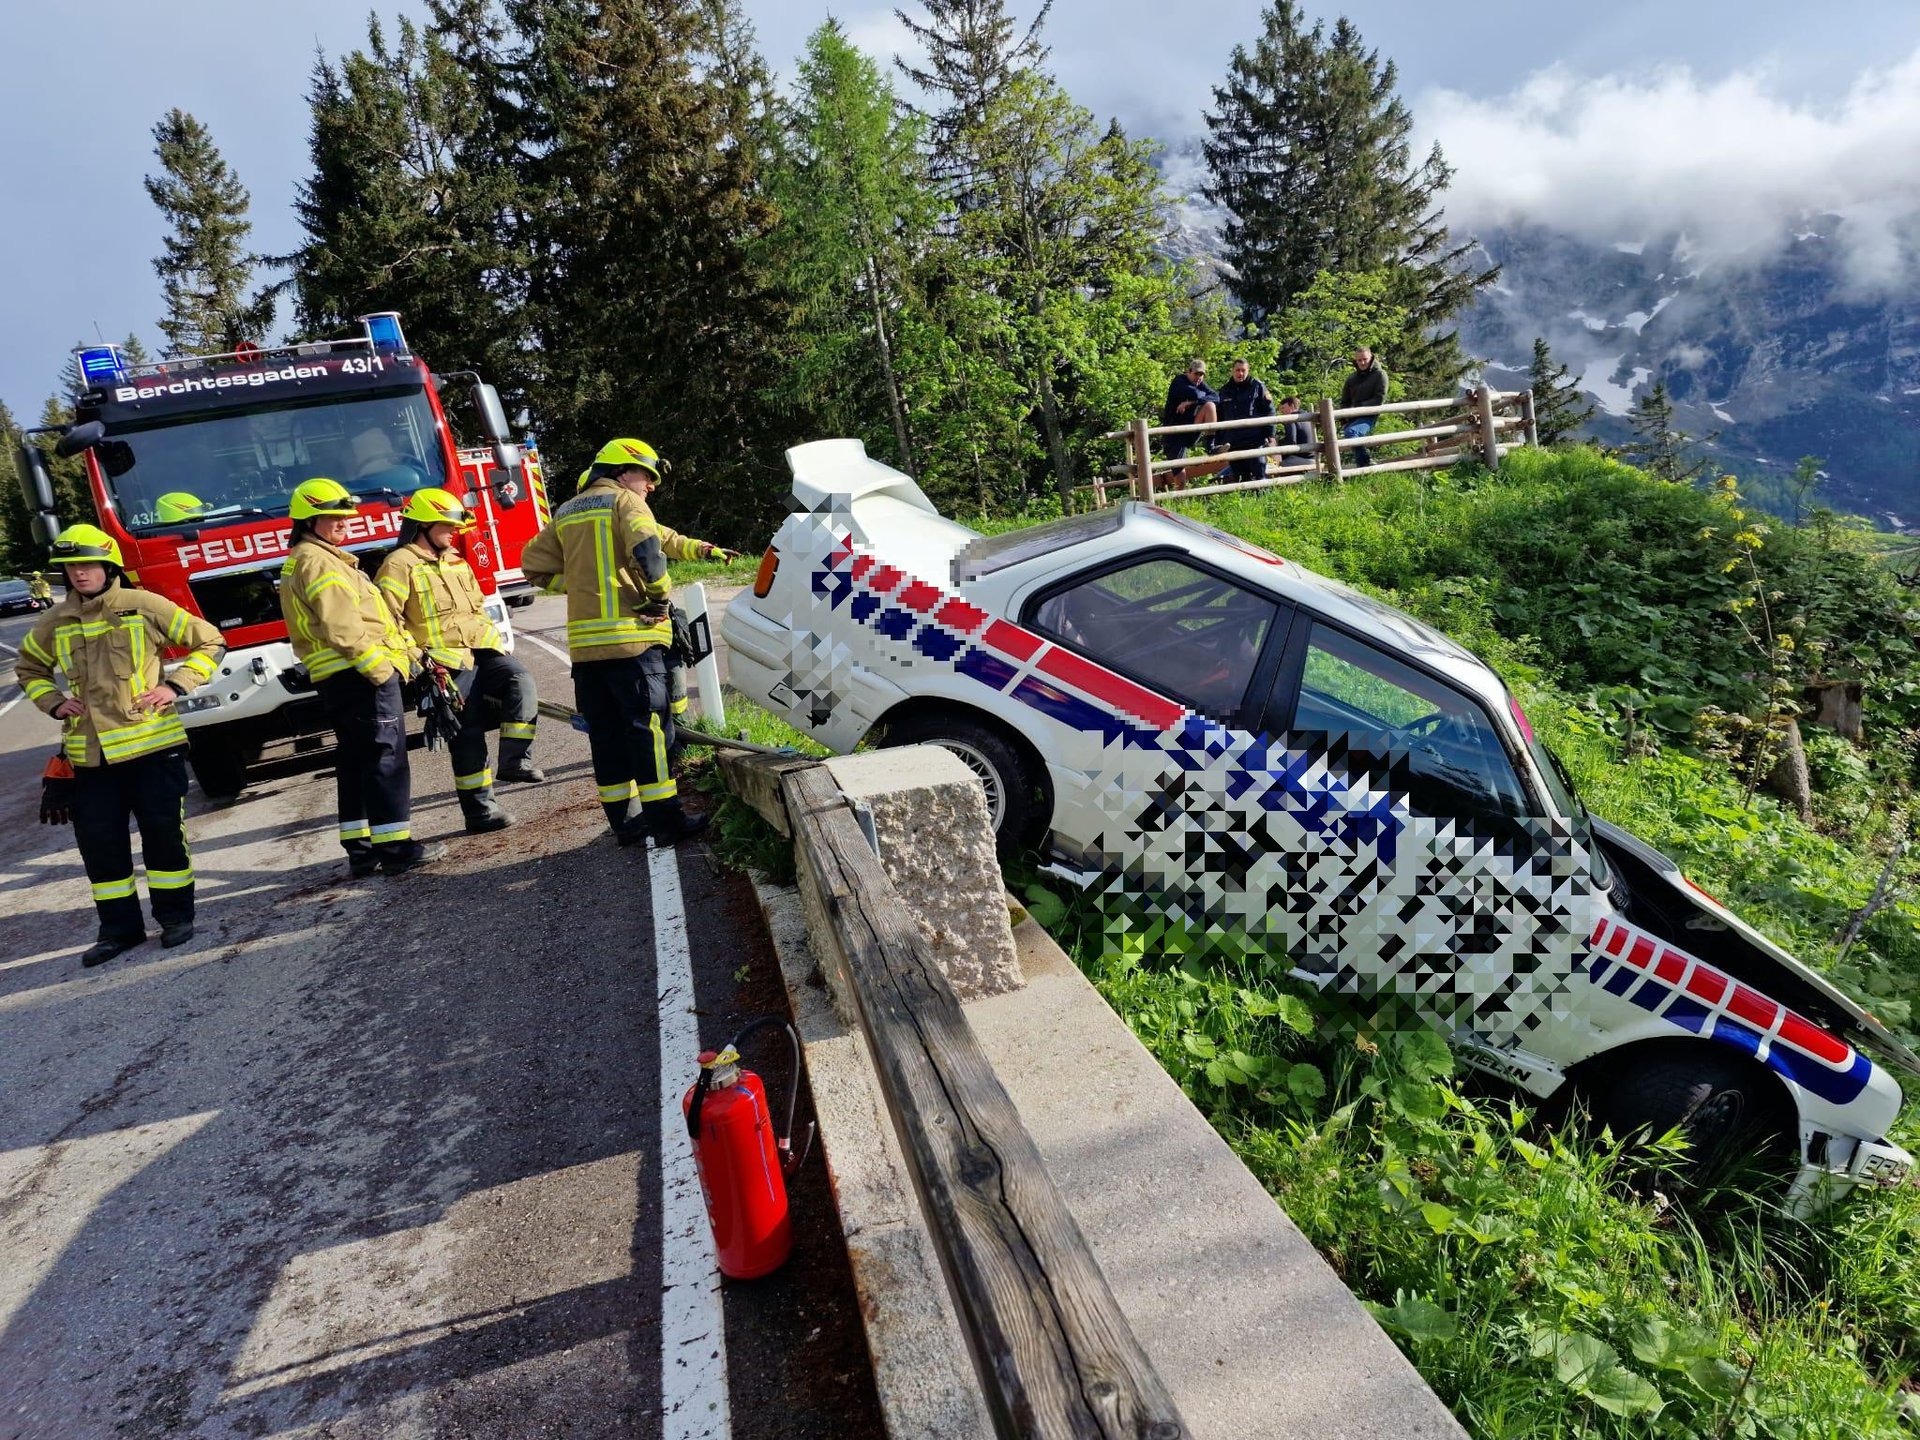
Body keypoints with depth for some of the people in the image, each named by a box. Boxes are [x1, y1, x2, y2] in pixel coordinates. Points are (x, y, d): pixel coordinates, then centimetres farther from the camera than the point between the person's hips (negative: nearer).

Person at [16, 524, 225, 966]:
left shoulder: (144, 607, -5)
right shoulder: (55, 623, 7)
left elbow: (209, 643, 2)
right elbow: (29, 670, 25)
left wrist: (176, 686, -9)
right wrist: (53, 702, 6)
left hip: (152, 746, -4)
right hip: (89, 755, 4)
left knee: (163, 835, 3)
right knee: (99, 845, 8)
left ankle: (175, 915, 18)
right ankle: (119, 927, 20)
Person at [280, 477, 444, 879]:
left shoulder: (303, 561, 23)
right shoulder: (317, 561, -11)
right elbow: (340, 628, -20)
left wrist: (405, 650, 20)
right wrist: (380, 668, -20)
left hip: (338, 679, 11)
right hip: (359, 674, -11)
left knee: (355, 763, 11)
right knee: (385, 758, -9)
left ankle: (360, 849, 15)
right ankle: (395, 847, -9)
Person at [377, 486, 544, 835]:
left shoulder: (456, 563, 19)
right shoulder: (400, 565, -5)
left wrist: (493, 640, 18)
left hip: (482, 650, 7)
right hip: (448, 662, -7)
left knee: (521, 683, -21)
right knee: (468, 736, -5)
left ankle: (514, 761, -16)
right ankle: (480, 811, 3)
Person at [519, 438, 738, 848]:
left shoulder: (566, 514, 20)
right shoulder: (625, 502, -1)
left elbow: (534, 564, 23)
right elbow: (647, 546, -20)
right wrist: (659, 595, -9)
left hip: (585, 642, 7)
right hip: (631, 635, -7)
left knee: (606, 734, 10)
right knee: (649, 728, -4)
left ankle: (623, 821, 15)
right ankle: (665, 820, -4)